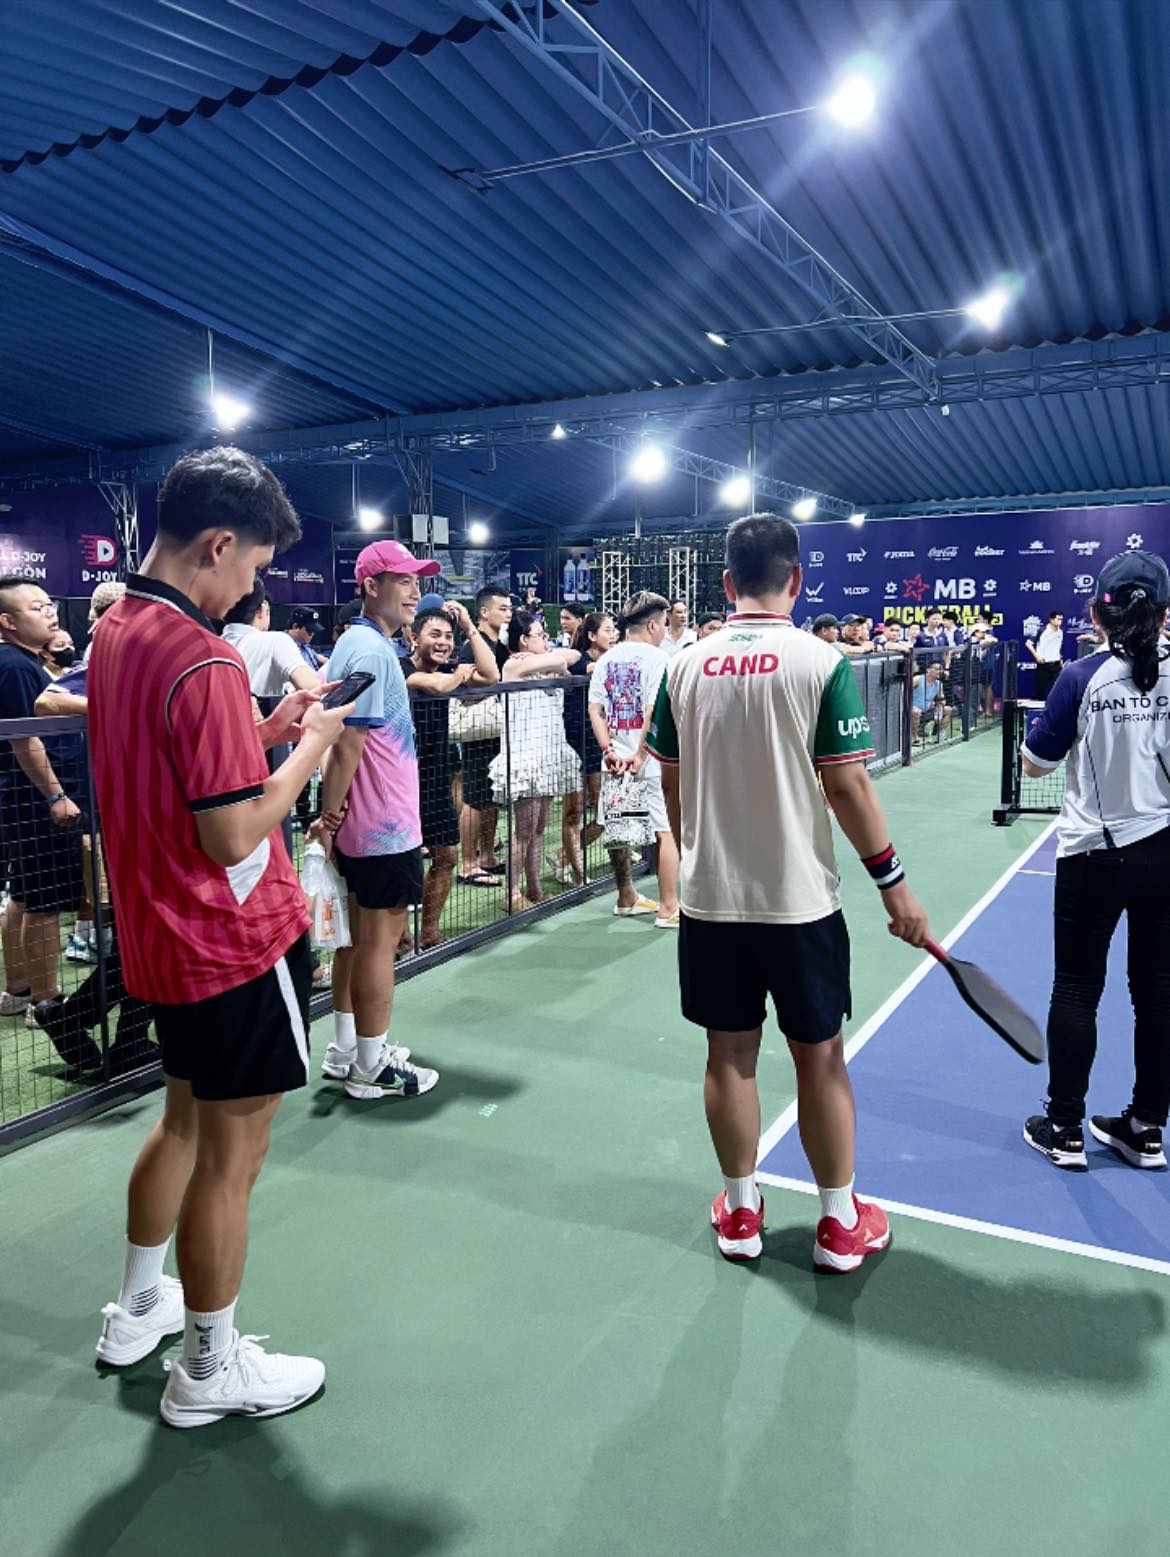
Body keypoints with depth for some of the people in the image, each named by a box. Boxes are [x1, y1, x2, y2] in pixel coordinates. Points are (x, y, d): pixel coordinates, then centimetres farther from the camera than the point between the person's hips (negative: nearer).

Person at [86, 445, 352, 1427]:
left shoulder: (116, 632, 6)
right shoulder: (203, 660, -24)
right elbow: (234, 837, -25)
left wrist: (266, 729, 7)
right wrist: (310, 747, -12)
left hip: (164, 938, 9)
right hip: (238, 944, -9)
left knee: (185, 1122, 26)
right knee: (230, 1159, 7)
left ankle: (138, 1309, 43)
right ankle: (211, 1369, 25)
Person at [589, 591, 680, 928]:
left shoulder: (607, 659, 9)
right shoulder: (657, 658, -10)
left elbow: (594, 708, 3)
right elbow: (655, 713, -19)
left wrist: (608, 749, -2)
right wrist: (639, 755, -16)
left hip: (616, 759, 7)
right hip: (653, 761, -7)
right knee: (667, 831, 2)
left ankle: (626, 898, 31)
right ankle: (668, 909, 6)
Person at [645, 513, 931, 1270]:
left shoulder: (686, 667, 0)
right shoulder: (821, 662, -11)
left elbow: (674, 784, 7)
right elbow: (847, 786, -13)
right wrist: (894, 883, -3)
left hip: (710, 899, 3)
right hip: (799, 901, -3)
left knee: (730, 1055, 13)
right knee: (820, 1058, 11)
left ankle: (741, 1213, 27)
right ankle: (840, 1222, 25)